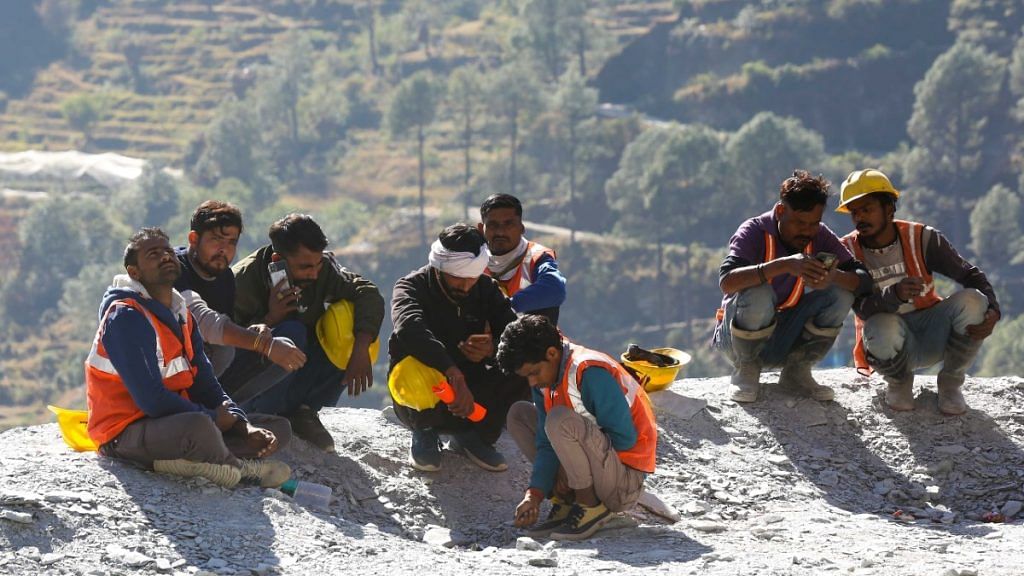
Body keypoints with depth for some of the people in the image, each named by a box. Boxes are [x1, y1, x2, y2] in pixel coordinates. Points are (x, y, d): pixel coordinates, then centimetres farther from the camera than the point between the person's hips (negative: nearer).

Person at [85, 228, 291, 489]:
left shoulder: (181, 315, 14)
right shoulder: (124, 317, -15)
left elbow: (205, 384, 13)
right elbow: (151, 399, -22)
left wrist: (245, 427, -4)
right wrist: (215, 418, -14)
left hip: (176, 422, 10)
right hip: (126, 434, -10)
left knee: (278, 428, 5)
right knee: (199, 427, -41)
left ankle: (185, 462, -19)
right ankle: (239, 467, -8)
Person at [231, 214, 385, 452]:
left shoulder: (323, 269, -9)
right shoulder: (244, 280, -22)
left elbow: (368, 293, -20)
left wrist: (360, 349, -33)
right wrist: (269, 320, -37)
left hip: (297, 383, 6)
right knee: (292, 332, -32)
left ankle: (303, 412, -9)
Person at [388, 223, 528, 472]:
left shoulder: (486, 289, 2)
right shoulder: (412, 286, -12)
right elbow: (410, 329, -35)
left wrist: (493, 348, -33)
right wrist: (453, 373, -49)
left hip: (470, 388, 4)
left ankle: (472, 436, 2)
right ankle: (425, 432, 0)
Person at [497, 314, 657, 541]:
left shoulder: (589, 372, -22)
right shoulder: (545, 380, 3)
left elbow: (625, 438, -23)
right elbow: (546, 444, 3)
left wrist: (568, 470, -15)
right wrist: (534, 494, -12)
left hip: (627, 478, -9)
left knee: (560, 420, -31)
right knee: (519, 414, 12)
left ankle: (590, 507, -14)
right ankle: (567, 499, 2)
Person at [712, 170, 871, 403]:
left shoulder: (820, 236, -5)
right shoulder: (754, 232, -19)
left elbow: (864, 280, -13)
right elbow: (727, 282, -37)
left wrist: (833, 276, -37)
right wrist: (785, 265, -48)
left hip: (784, 340, 4)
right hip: (737, 338, -4)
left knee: (841, 293, -16)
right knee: (758, 294, -36)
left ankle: (797, 371, -1)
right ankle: (745, 371, -8)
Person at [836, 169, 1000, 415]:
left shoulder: (921, 238, -7)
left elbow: (970, 275, -5)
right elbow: (863, 309, -20)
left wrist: (992, 311, -26)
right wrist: (895, 294, -42)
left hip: (932, 337, 2)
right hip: (890, 340, -2)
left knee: (970, 300, -28)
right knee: (882, 328, -39)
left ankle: (950, 382, -4)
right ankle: (898, 381, -1)